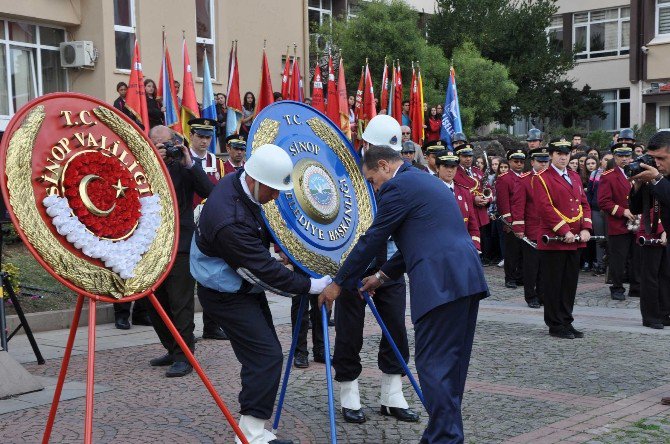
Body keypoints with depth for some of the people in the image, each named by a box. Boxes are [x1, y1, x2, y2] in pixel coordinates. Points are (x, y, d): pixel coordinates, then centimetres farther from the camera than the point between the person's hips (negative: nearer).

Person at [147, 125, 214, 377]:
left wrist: (190, 164, -16)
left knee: (181, 304, -6)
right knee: (156, 304, 12)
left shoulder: (183, 167, 2)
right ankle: (172, 350, 27)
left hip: (181, 245, -4)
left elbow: (209, 191, -10)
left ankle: (183, 356, 0)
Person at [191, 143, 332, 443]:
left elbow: (264, 230, 13)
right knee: (266, 356, -13)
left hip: (243, 284, 10)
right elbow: (264, 270, -30)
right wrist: (311, 286, -23)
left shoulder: (238, 182, -6)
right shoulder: (230, 220, -35)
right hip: (226, 294, -10)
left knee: (263, 354, 14)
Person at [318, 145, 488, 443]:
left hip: (440, 283, -10)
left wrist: (338, 284, 6)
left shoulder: (397, 186, -4)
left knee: (433, 365, -5)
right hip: (468, 277, 10)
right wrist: (383, 275, 29)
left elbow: (372, 240, -3)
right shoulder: (428, 181, 25)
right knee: (453, 362, 14)